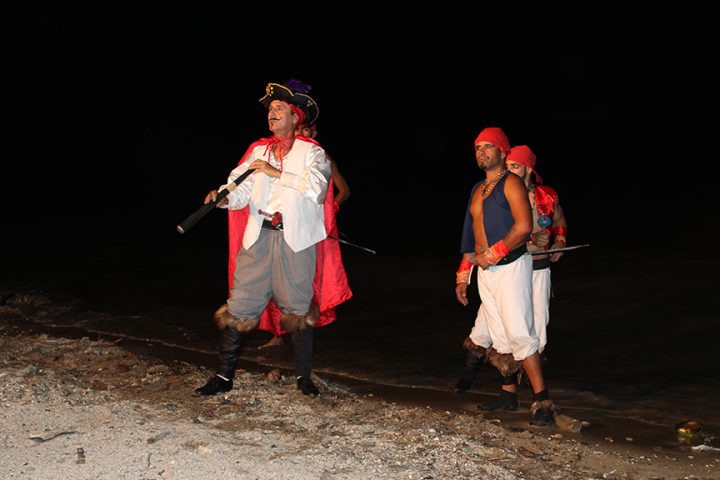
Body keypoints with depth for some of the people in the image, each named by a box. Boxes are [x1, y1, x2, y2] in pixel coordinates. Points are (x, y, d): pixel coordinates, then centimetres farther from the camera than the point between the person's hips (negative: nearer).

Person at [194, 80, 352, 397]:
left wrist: (276, 173, -15)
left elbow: (316, 187, -13)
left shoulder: (311, 152, 6)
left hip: (296, 238, -3)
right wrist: (222, 196, -15)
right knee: (239, 305, 0)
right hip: (258, 236, 3)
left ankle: (304, 376, 16)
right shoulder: (258, 150, 16)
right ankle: (224, 376, 6)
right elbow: (241, 192, 6)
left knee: (299, 308, 2)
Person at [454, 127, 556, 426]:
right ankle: (508, 396, 17)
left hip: (510, 266, -7)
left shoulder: (511, 183, -5)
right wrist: (463, 275, 19)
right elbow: (472, 236, 21)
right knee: (500, 336, 9)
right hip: (485, 272, 7)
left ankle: (542, 401, -10)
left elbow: (524, 226, -17)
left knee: (518, 332, -13)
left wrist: (493, 254, -15)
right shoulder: (477, 190, 18)